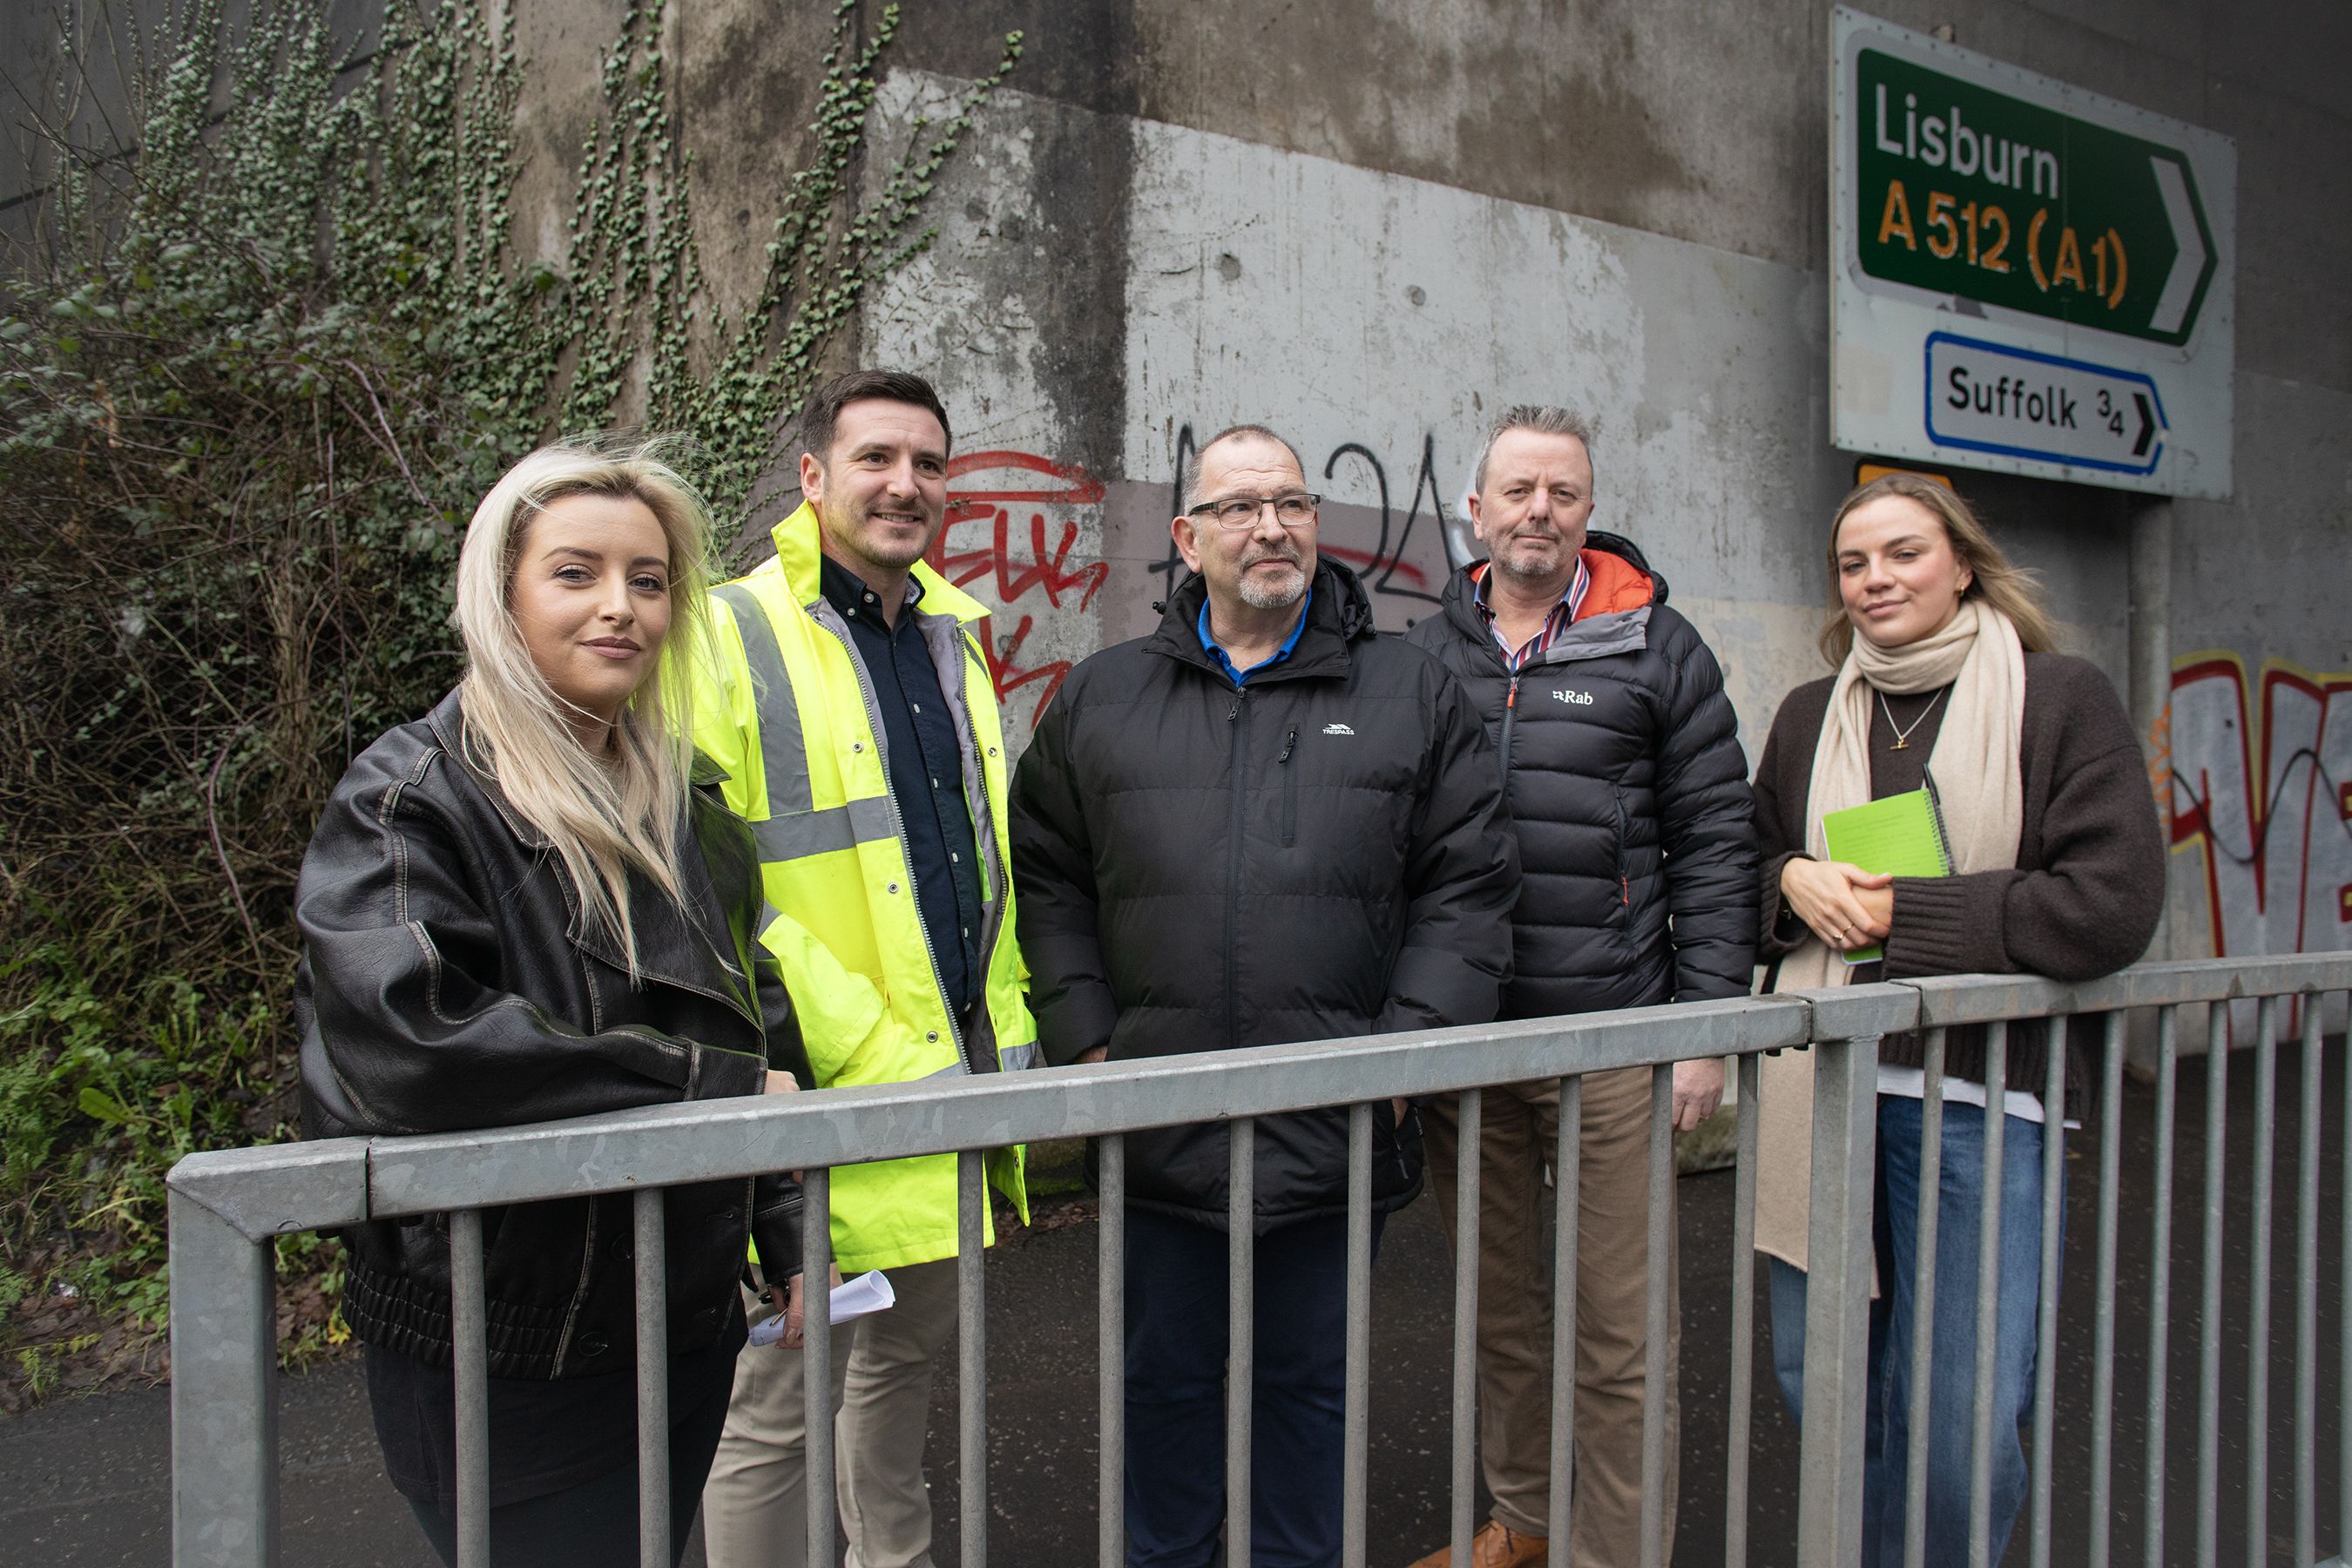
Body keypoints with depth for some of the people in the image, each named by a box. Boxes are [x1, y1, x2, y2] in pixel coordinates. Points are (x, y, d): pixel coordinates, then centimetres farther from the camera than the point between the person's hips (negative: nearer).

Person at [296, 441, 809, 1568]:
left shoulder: (684, 807, 9)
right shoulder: (411, 799, -11)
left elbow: (761, 1027, 15)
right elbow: (404, 1040, -27)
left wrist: (791, 1244, 9)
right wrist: (710, 1084, -22)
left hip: (690, 1333, 6)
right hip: (504, 1361, -6)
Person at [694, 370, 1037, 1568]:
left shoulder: (952, 636, 13)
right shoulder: (731, 638, -10)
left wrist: (1007, 1032, 10)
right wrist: (883, 1060, -19)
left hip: (956, 1079, 7)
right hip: (819, 1104, -7)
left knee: (907, 1358, 24)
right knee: (773, 1411, 5)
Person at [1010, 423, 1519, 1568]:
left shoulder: (1412, 693, 4)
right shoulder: (1100, 699, 7)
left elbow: (1468, 887, 1)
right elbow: (1048, 883, 8)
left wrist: (1407, 1049, -7)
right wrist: (1085, 1041, -1)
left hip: (1336, 1131, -1)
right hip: (1158, 1128, 1)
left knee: (1307, 1384, 15)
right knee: (1166, 1379, 15)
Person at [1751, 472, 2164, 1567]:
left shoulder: (2061, 698, 0)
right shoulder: (1808, 716, 14)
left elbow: (2113, 903, -9)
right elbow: (1749, 860, 23)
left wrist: (1909, 913, -11)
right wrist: (1794, 882, 0)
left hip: (1977, 1091, -4)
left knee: (1962, 1416, -3)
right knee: (1816, 1379, 11)